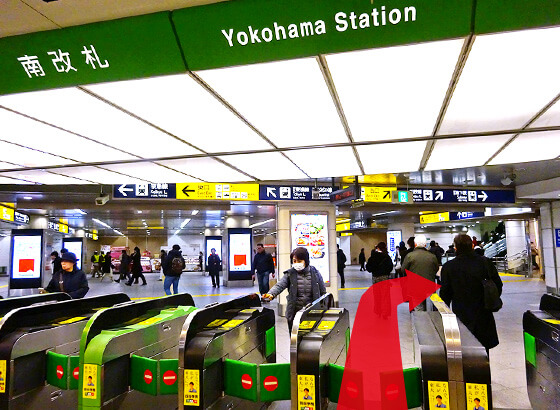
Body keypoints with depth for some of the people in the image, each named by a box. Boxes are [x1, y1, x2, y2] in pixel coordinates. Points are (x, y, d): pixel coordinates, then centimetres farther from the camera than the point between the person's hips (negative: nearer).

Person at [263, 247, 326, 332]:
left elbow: (323, 292, 9)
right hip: (294, 314, 0)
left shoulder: (315, 273, 1)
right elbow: (279, 285, -17)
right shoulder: (290, 274, -1)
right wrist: (271, 294, -36)